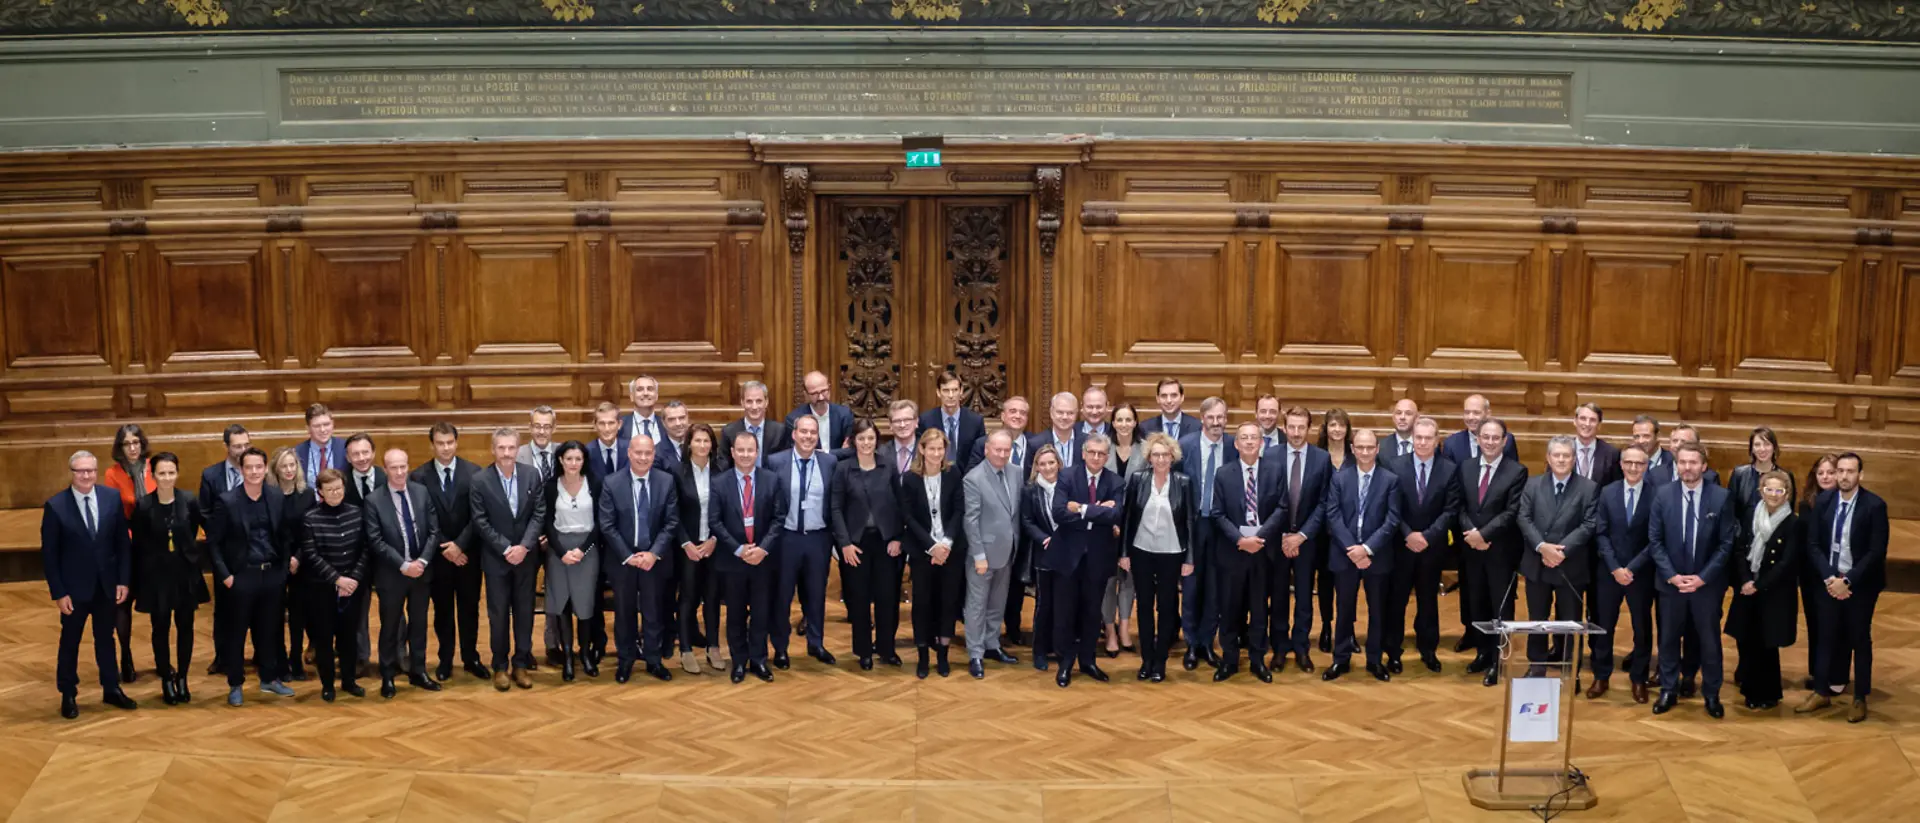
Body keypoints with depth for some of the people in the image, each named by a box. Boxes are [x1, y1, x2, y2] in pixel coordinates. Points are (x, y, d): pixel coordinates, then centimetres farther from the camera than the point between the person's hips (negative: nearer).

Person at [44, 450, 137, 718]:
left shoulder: (112, 500, -4)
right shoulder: (56, 506, -12)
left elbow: (123, 543, 2)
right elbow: (49, 553, -9)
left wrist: (123, 580, -3)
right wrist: (58, 592, -12)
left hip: (107, 585, 3)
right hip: (74, 587, -3)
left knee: (106, 638, 17)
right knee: (70, 642, 11)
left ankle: (111, 689, 29)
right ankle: (68, 695, 25)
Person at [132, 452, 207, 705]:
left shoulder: (189, 501, -9)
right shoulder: (143, 506, -12)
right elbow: (138, 545, -5)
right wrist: (138, 583, -1)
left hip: (186, 572, 1)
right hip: (156, 574, -1)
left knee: (185, 626, 8)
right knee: (161, 628, 7)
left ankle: (182, 678, 23)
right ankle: (166, 680, 20)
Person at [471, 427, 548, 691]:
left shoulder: (532, 475, -2)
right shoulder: (479, 480, -9)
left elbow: (539, 513, -2)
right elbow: (481, 522, -9)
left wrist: (524, 546, -13)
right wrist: (506, 549, -14)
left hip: (525, 556, 2)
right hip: (496, 558, -2)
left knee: (524, 611, 8)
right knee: (498, 613, 5)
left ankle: (521, 664, 18)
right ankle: (500, 667, 14)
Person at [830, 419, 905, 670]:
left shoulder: (889, 467, 2)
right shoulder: (843, 468, -2)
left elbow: (899, 504, 4)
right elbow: (835, 508, -3)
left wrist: (897, 537, -4)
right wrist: (845, 542, -10)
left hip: (885, 539, 1)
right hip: (855, 540, -1)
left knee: (887, 595, 3)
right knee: (859, 597, 5)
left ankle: (886, 648, 18)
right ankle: (864, 651, 16)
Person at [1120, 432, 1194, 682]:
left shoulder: (1184, 482, -5)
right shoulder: (1137, 479, -3)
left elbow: (1191, 520, -2)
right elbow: (1126, 516, 1)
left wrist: (1189, 558, -5)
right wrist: (1124, 552, -1)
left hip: (1171, 554, -1)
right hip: (1141, 552, 1)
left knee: (1166, 606, 6)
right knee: (1145, 606, 8)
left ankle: (1160, 661, 15)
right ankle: (1146, 660, 17)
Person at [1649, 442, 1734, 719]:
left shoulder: (1721, 497, -8)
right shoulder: (1663, 495, -4)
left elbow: (1727, 543, -6)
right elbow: (1655, 540, -1)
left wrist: (1703, 577, -13)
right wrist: (1671, 575, -11)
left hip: (1707, 582, -1)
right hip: (1670, 581, 1)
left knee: (1710, 640, 8)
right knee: (1669, 638, 11)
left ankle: (1711, 695, 21)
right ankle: (1669, 691, 24)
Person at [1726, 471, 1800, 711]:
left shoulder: (1793, 524, -10)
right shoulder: (1750, 515, 4)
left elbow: (1787, 563, -13)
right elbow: (1741, 551, 2)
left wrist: (1758, 585, -14)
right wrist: (1745, 581, -12)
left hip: (1774, 594, -4)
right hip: (1747, 589, 4)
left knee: (1766, 645, 3)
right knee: (1745, 642, 4)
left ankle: (1767, 696, 19)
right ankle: (1751, 690, 21)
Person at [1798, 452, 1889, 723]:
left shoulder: (1875, 505, -14)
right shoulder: (1823, 502, -2)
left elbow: (1877, 551, -15)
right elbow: (1814, 544, 0)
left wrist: (1847, 581, -18)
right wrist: (1829, 578, -14)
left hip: (1861, 584, -3)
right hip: (1829, 581, 3)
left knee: (1860, 640, 9)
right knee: (1826, 637, 11)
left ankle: (1860, 699, 20)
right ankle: (1822, 692, 23)